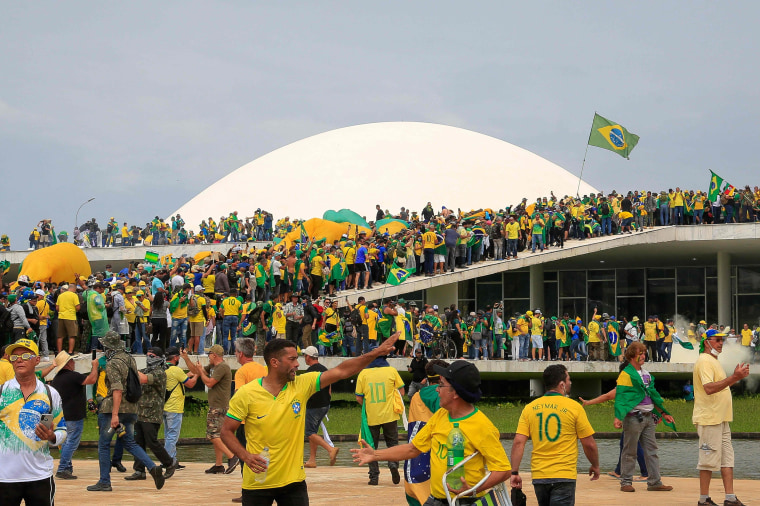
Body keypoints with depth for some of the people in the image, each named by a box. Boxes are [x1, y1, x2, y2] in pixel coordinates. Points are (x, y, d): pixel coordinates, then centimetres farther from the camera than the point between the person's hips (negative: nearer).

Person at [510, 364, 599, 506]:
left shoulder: (529, 408, 5)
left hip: (538, 476, 5)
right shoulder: (574, 407, -5)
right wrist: (595, 466, 15)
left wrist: (514, 473, -1)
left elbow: (518, 443, -3)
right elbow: (589, 444, -2)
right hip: (564, 476, -5)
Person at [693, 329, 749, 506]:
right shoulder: (704, 361, -13)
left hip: (721, 419, 10)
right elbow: (709, 388, -26)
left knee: (727, 458, 7)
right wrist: (734, 378, -30)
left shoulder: (713, 361, 20)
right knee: (709, 459, -6)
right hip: (709, 419, -10)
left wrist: (736, 377, 14)